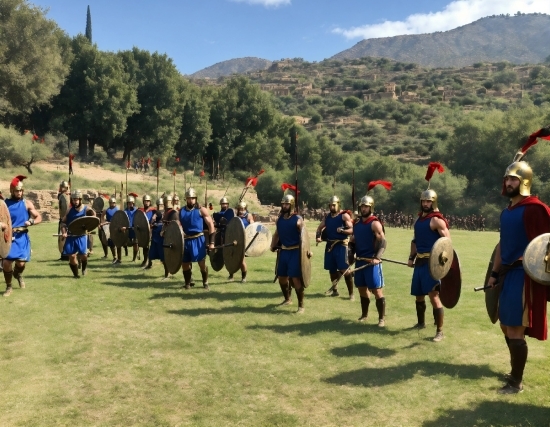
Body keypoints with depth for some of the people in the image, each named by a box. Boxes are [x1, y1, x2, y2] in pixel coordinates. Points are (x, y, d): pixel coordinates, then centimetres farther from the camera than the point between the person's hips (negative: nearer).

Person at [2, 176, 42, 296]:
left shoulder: (27, 204, 4)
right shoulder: (5, 203, 4)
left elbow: (39, 218, 5)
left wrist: (31, 222, -15)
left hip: (22, 237, -1)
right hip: (8, 237, 1)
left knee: (21, 263, -11)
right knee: (6, 262, -8)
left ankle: (18, 274, 29)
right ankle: (9, 287, 18)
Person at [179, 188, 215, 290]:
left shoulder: (201, 210, -4)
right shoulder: (181, 211, 8)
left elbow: (211, 225, -6)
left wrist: (211, 242, -11)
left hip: (198, 239, -4)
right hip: (185, 240, 4)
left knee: (202, 262, -1)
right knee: (184, 263, 9)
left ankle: (205, 283, 16)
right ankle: (187, 283, 26)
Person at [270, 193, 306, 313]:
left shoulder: (298, 219, -11)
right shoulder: (279, 219, 8)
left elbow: (303, 236, -13)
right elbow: (276, 234, 16)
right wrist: (273, 246, 3)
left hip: (295, 251, -7)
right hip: (283, 251, 7)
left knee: (295, 278, -8)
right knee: (282, 277, 15)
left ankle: (301, 305, 2)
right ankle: (287, 299, 38)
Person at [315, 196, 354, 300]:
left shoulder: (344, 215, -8)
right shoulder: (327, 217, 12)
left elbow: (352, 229, -14)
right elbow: (320, 227, 16)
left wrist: (342, 231, -31)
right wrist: (318, 236, -3)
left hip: (341, 245, -7)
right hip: (330, 245, 7)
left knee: (344, 269, -10)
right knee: (332, 269, 15)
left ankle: (351, 293, -3)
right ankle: (334, 290, 32)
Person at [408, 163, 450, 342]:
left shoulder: (437, 220, -11)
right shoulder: (419, 219, 14)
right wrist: (411, 257, 17)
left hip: (432, 263, -8)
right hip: (420, 262, 8)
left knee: (434, 296, -11)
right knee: (419, 295, 18)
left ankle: (440, 331, -4)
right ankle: (421, 322, 36)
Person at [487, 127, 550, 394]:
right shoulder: (507, 211, 14)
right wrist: (495, 273, 15)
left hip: (523, 276, -9)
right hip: (508, 274, 9)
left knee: (515, 330, -3)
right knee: (506, 325, 18)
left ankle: (517, 383, 11)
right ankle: (515, 371, 36)